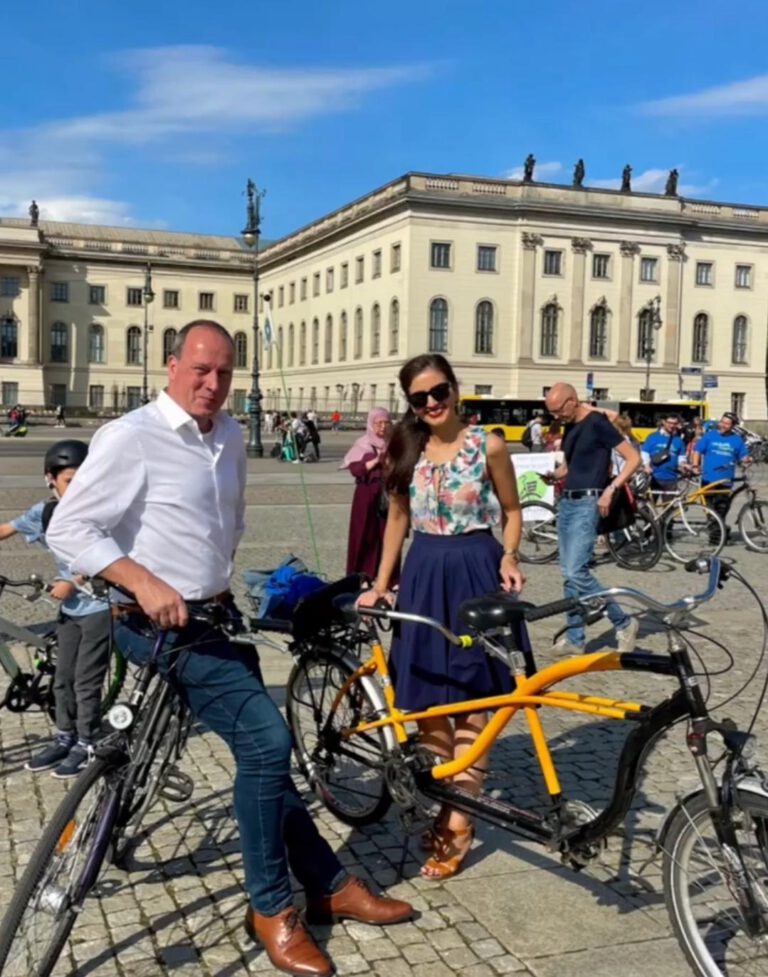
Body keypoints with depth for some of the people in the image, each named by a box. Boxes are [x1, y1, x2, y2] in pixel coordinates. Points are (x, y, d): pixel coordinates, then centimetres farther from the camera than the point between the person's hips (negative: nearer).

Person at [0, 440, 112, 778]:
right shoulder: (45, 512, 0)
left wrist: (72, 583, -18)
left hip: (99, 607, -6)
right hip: (70, 608, 6)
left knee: (86, 681, 0)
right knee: (62, 678, 13)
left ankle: (87, 745, 13)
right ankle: (64, 739, 28)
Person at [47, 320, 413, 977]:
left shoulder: (230, 435, 8)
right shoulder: (130, 438, -15)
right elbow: (69, 529, -18)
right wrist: (144, 583, -27)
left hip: (217, 615, 8)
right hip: (164, 624, -7)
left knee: (261, 746, 12)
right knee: (266, 739, -16)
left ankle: (327, 887, 25)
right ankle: (271, 908, 2)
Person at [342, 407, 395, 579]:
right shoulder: (363, 444, -1)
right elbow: (354, 469, -11)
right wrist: (376, 461, -20)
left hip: (389, 496, 3)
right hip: (368, 497, -3)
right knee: (366, 536, -1)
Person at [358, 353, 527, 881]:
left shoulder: (488, 447, -6)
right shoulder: (406, 451, 4)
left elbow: (511, 510, 3)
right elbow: (398, 518, 11)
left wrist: (509, 557, -14)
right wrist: (381, 583, 8)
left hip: (475, 571, -4)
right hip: (424, 573, 4)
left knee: (470, 700, 0)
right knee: (428, 699, 7)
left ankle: (459, 823, 9)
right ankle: (442, 805, 25)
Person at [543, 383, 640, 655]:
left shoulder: (598, 423, -11)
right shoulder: (570, 427, 13)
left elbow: (633, 457, -13)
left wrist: (610, 489, -21)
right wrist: (550, 475, 6)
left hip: (587, 503, -9)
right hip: (567, 502, 9)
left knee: (576, 572, -15)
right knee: (568, 574, 9)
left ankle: (624, 623, 0)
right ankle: (574, 637, 16)